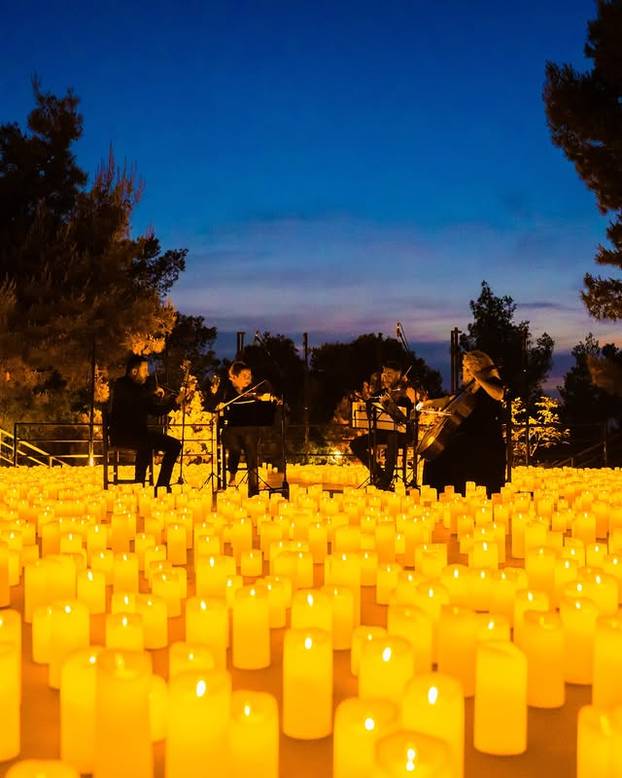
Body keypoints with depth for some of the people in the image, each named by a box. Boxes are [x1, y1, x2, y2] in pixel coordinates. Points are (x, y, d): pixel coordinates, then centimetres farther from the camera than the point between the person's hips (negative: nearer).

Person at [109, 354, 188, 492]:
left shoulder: (142, 387, 14)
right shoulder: (121, 385, -7)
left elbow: (156, 411, 15)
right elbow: (133, 398, -30)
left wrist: (176, 401, 4)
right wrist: (153, 391, -18)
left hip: (140, 432, 8)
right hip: (121, 433, -8)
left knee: (174, 445, -4)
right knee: (146, 444, -37)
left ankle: (162, 485, -3)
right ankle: (139, 485, -27)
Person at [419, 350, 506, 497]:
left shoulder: (491, 381, -2)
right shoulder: (470, 388, 21)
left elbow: (498, 395, -25)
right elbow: (453, 399, 31)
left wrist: (477, 377, -19)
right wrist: (431, 403, 17)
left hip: (486, 438, -9)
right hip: (469, 434, 9)